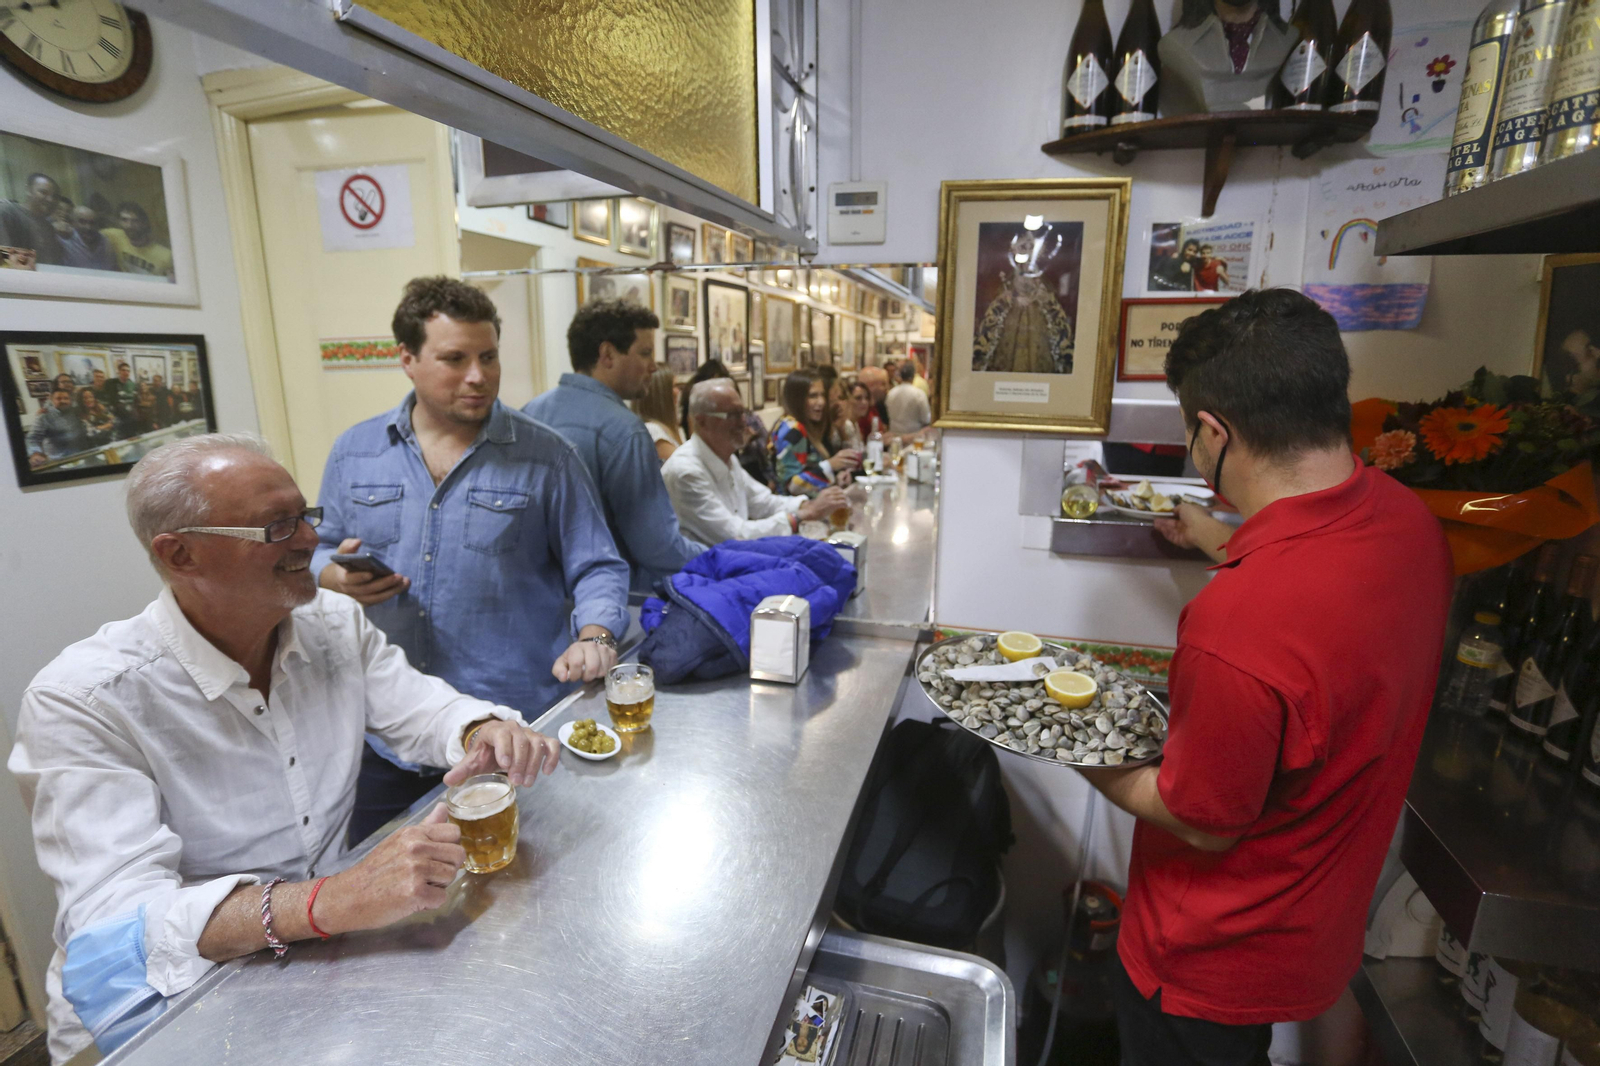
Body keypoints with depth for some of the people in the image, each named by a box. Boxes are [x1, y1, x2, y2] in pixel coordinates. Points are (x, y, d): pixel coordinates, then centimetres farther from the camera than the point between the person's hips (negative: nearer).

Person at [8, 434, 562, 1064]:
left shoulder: (335, 623, -3)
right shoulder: (81, 700, -19)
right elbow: (113, 926, -26)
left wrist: (483, 731, -25)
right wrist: (333, 902, -43)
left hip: (328, 954, 4)